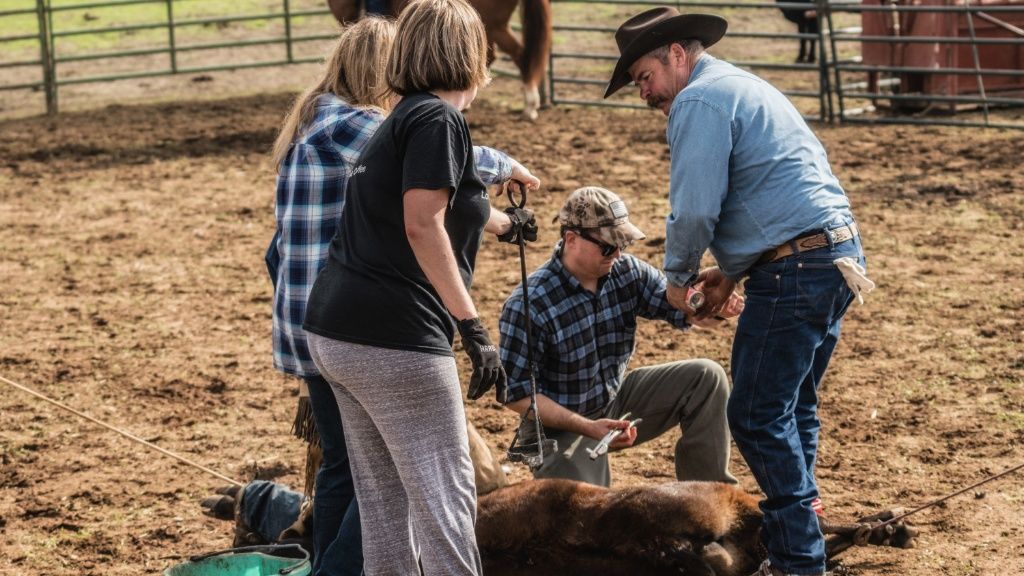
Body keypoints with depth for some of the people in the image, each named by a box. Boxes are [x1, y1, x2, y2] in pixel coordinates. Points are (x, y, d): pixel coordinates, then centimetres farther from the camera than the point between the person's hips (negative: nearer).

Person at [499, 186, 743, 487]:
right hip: (561, 423, -6)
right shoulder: (528, 305, -25)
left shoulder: (627, 271, -8)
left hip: (617, 399, 6)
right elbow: (517, 394, -21)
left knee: (707, 378, -8)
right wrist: (587, 427, -29)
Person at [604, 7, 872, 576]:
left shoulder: (699, 100, -8)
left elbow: (695, 208, -15)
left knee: (757, 416, -4)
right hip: (839, 255, 10)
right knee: (792, 408, 18)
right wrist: (730, 272, 20)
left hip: (795, 269, -10)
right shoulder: (744, 88, 24)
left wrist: (678, 277, 2)